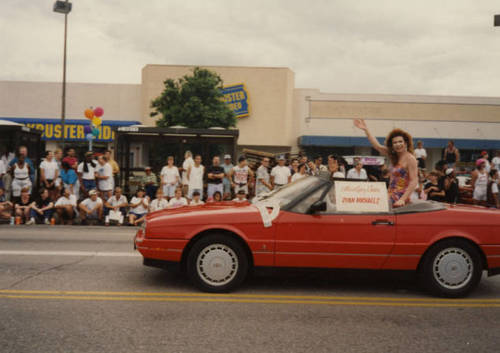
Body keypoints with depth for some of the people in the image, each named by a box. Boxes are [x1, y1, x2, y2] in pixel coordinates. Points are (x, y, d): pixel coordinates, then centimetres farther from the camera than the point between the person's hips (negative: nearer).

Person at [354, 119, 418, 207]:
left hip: (399, 198, -8)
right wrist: (366, 129, 17)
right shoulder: (394, 157, 14)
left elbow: (414, 181, -14)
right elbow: (377, 146, 18)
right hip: (391, 197, 8)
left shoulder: (410, 158, -8)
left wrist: (402, 199, -23)